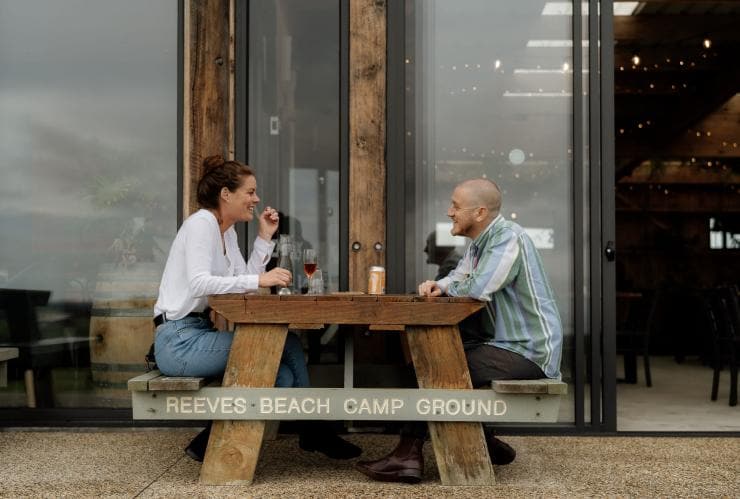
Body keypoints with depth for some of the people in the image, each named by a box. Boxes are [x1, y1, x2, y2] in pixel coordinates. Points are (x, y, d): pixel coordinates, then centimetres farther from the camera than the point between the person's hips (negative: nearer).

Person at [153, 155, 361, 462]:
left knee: (282, 376, -7)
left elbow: (245, 286, 8)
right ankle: (313, 433, 1)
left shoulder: (227, 232, 16)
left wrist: (265, 238, 6)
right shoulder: (201, 223, -12)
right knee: (287, 343, -17)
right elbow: (198, 283, -27)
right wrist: (259, 280, -33)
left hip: (200, 334, 9)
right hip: (180, 339, -9)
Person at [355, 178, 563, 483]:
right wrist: (437, 286, -5)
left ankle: (409, 455, -4)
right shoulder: (481, 242, 13)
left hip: (528, 351, -10)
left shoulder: (508, 237, -18)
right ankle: (484, 444, 15)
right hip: (506, 342, 10)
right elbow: (457, 278, 19)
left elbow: (477, 289, -29)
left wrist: (448, 289, -7)